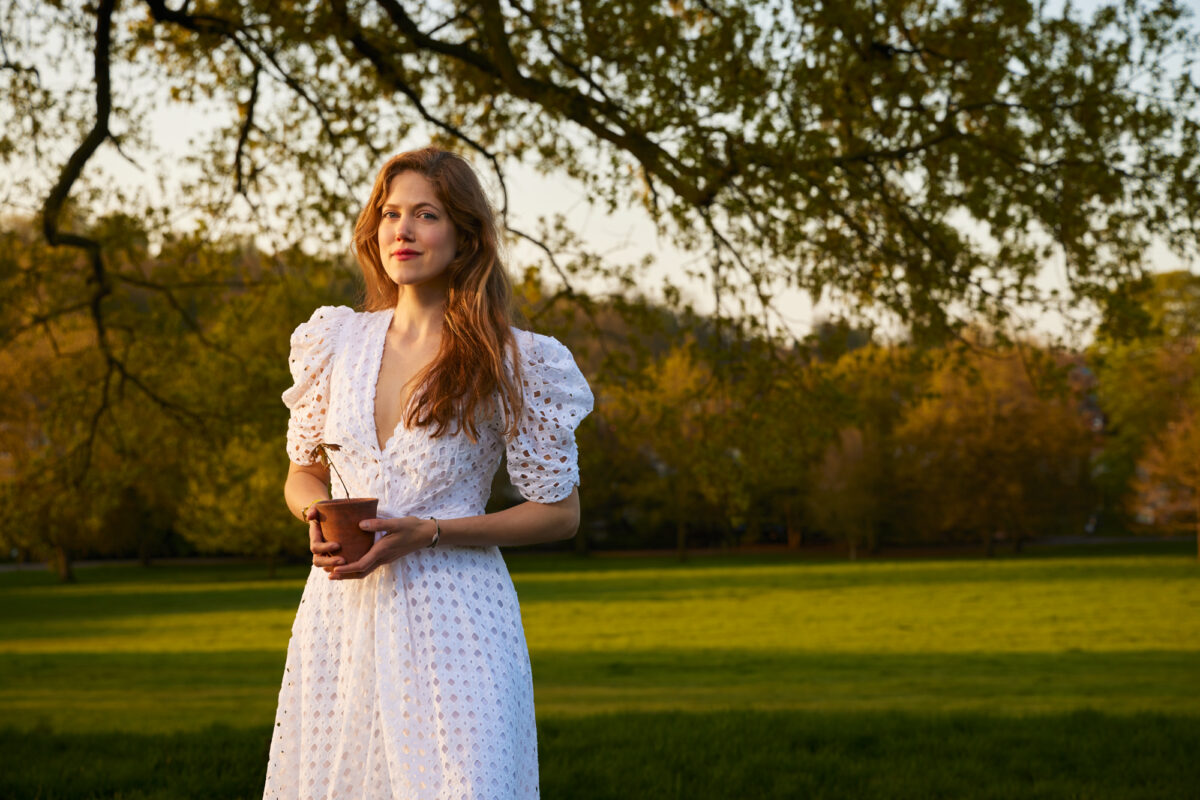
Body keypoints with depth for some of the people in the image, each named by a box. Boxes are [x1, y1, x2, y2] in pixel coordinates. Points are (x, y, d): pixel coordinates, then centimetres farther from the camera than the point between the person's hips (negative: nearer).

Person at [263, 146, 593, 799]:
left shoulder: (512, 361, -5)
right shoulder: (336, 341, 7)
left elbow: (559, 513, -1)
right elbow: (301, 474, 19)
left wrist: (428, 533, -12)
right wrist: (317, 514, -6)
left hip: (452, 616, -4)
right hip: (340, 608, 4)